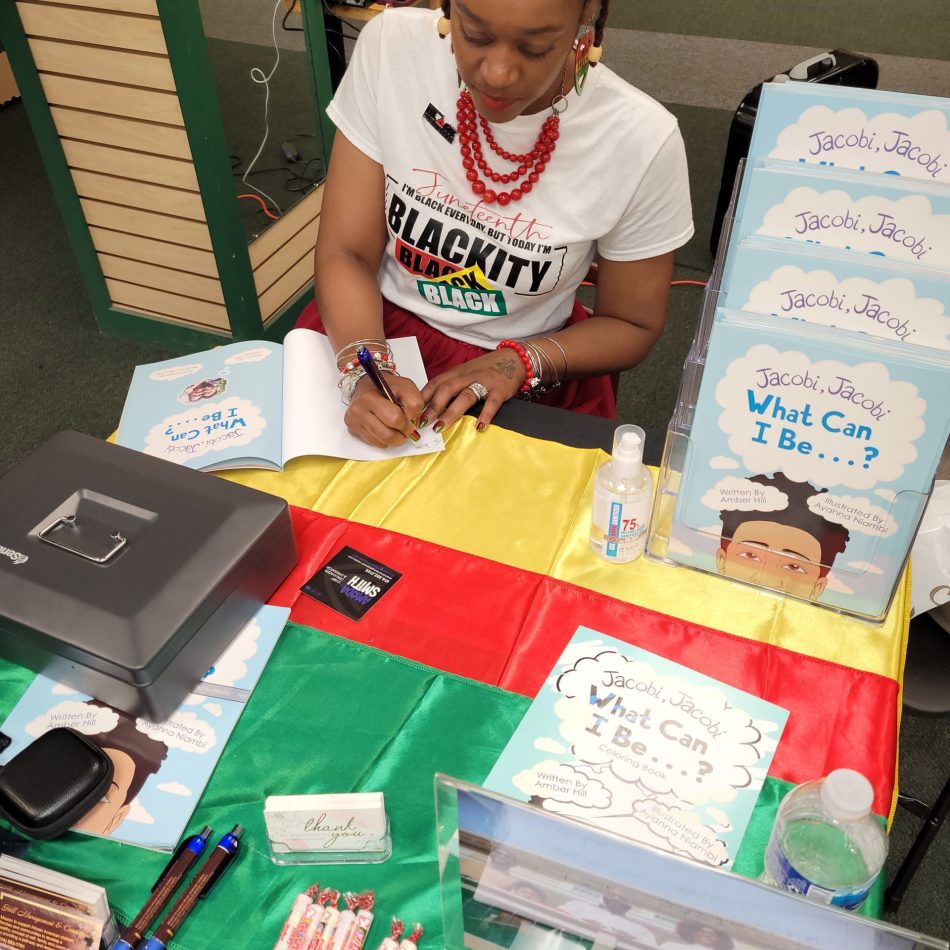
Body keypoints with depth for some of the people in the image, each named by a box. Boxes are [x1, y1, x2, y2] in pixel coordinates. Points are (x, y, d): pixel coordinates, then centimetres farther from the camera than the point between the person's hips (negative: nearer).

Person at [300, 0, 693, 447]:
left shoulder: (641, 139, -18)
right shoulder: (391, 46, -14)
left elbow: (632, 326, -4)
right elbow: (345, 254, -10)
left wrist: (518, 363, -20)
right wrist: (364, 368, -28)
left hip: (529, 386, 0)